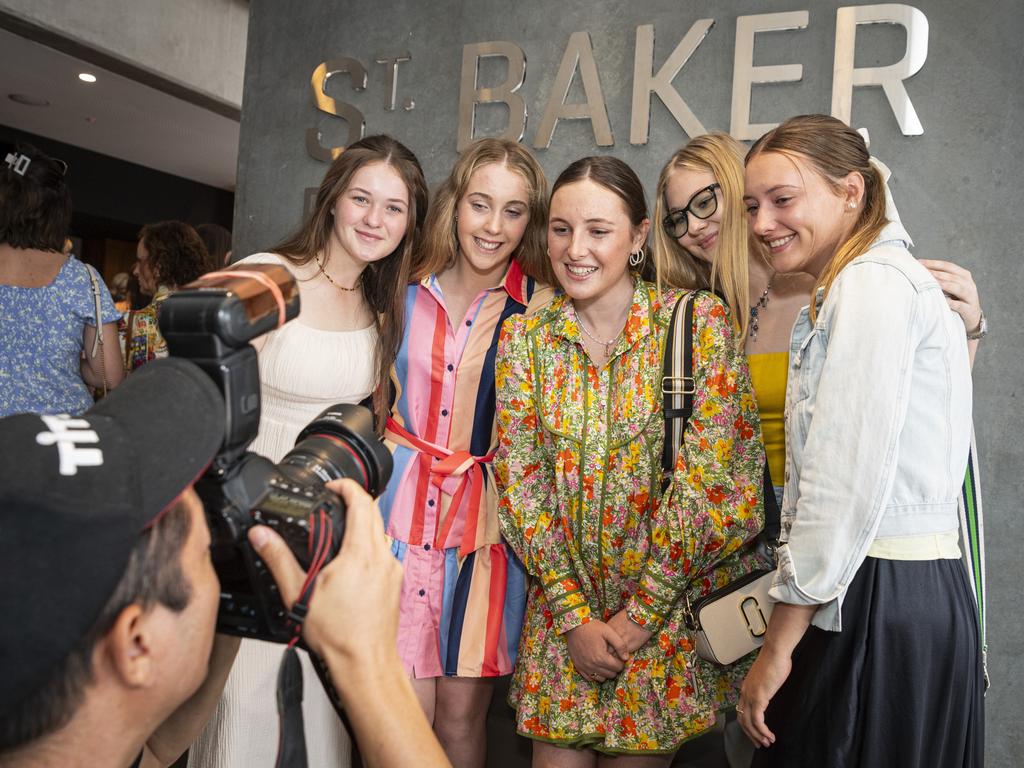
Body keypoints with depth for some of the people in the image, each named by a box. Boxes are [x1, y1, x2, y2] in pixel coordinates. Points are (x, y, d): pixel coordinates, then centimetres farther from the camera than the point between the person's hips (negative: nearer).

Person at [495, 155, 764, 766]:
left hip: (673, 614, -2)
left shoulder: (700, 321, -11)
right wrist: (573, 613, -8)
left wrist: (640, 614, -13)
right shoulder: (524, 336, -1)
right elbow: (519, 483, -3)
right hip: (564, 612, 2)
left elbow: (709, 480, -14)